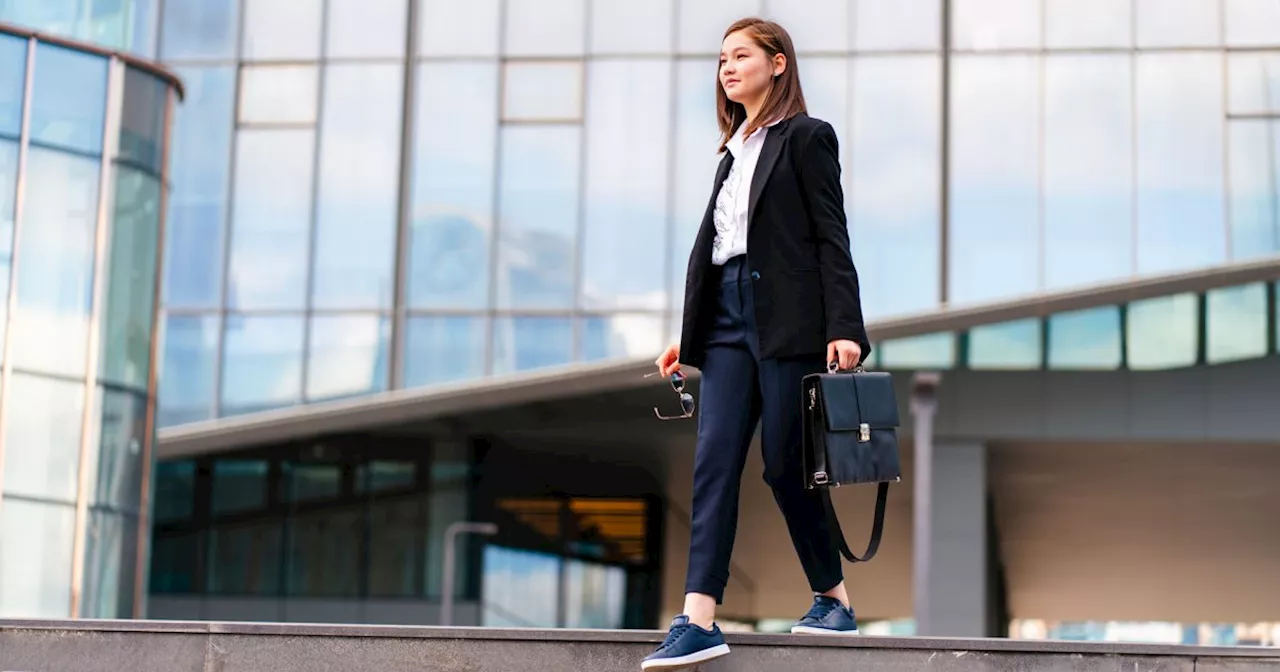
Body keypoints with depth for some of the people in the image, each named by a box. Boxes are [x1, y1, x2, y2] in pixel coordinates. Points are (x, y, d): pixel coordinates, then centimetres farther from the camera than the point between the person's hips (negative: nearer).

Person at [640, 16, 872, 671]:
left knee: (784, 464, -3)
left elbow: (831, 237, -6)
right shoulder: (735, 151, 21)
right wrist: (688, 338, 15)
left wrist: (843, 328, -15)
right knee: (714, 462, -5)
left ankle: (834, 600, 16)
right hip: (729, 319, 6)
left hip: (788, 319, -6)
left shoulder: (806, 138, 1)